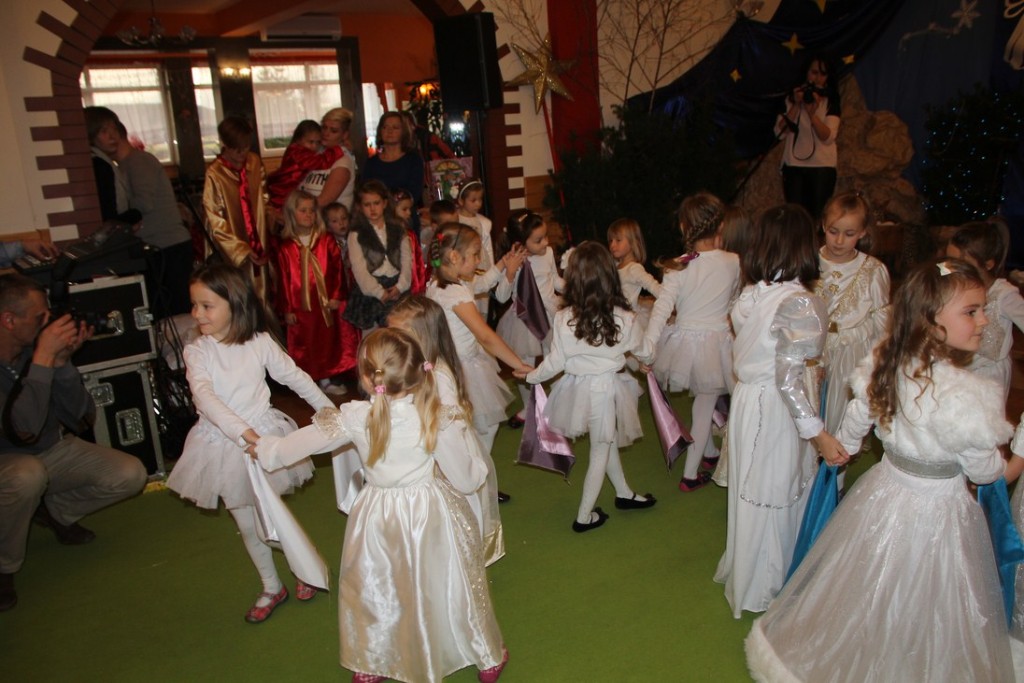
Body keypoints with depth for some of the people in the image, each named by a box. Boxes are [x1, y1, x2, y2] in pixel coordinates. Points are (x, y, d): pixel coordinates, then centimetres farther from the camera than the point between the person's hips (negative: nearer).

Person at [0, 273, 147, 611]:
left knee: (130, 474, -12)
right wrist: (43, 358, -37)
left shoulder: (38, 346, -12)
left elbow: (82, 415, -10)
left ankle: (54, 511, 16)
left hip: (55, 449, 5)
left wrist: (62, 361, -24)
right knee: (28, 475, -38)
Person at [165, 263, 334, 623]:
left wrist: (326, 407, 8)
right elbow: (204, 397, -23)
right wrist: (243, 432, -35)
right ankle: (271, 588, 33)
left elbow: (293, 375, 4)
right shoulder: (197, 352, -9)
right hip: (224, 445, 2)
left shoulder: (259, 342, -7)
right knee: (247, 525, 13)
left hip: (264, 435, -1)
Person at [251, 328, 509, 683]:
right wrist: (462, 434, 3)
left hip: (380, 518, 0)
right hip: (432, 514, 0)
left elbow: (306, 439, -2)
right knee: (448, 585, 18)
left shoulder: (355, 418, -18)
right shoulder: (438, 418, -21)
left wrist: (266, 450, 17)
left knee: (376, 591, 22)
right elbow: (467, 481, -13)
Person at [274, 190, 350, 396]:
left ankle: (326, 379, 19)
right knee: (303, 345, 4)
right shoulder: (285, 247, -2)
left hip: (325, 303, 2)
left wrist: (336, 296, -5)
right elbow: (283, 278, -1)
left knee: (327, 341, 8)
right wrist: (286, 309, -1)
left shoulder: (326, 241, 2)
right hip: (300, 305, -1)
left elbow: (337, 269, 1)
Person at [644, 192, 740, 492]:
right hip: (718, 341, -1)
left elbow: (662, 308, -18)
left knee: (703, 400, 25)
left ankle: (709, 454, 44)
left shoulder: (678, 268, -12)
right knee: (705, 406, 9)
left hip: (686, 341, 1)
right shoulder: (733, 263, -9)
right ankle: (690, 475, 15)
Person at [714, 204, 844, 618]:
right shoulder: (801, 303, -22)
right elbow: (788, 378, -27)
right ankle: (760, 590, 30)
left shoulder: (751, 294, -1)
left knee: (750, 493, 23)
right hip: (776, 411, -7)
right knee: (775, 497, 11)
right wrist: (816, 431, -24)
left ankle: (743, 574, 43)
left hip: (746, 398, 7)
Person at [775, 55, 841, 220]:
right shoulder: (791, 98, 5)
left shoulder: (831, 101, 2)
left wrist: (812, 113, -23)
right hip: (794, 165, 1)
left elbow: (828, 137, -10)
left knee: (818, 214, -1)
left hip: (823, 166, 0)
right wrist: (796, 106, -13)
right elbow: (780, 132, -5)